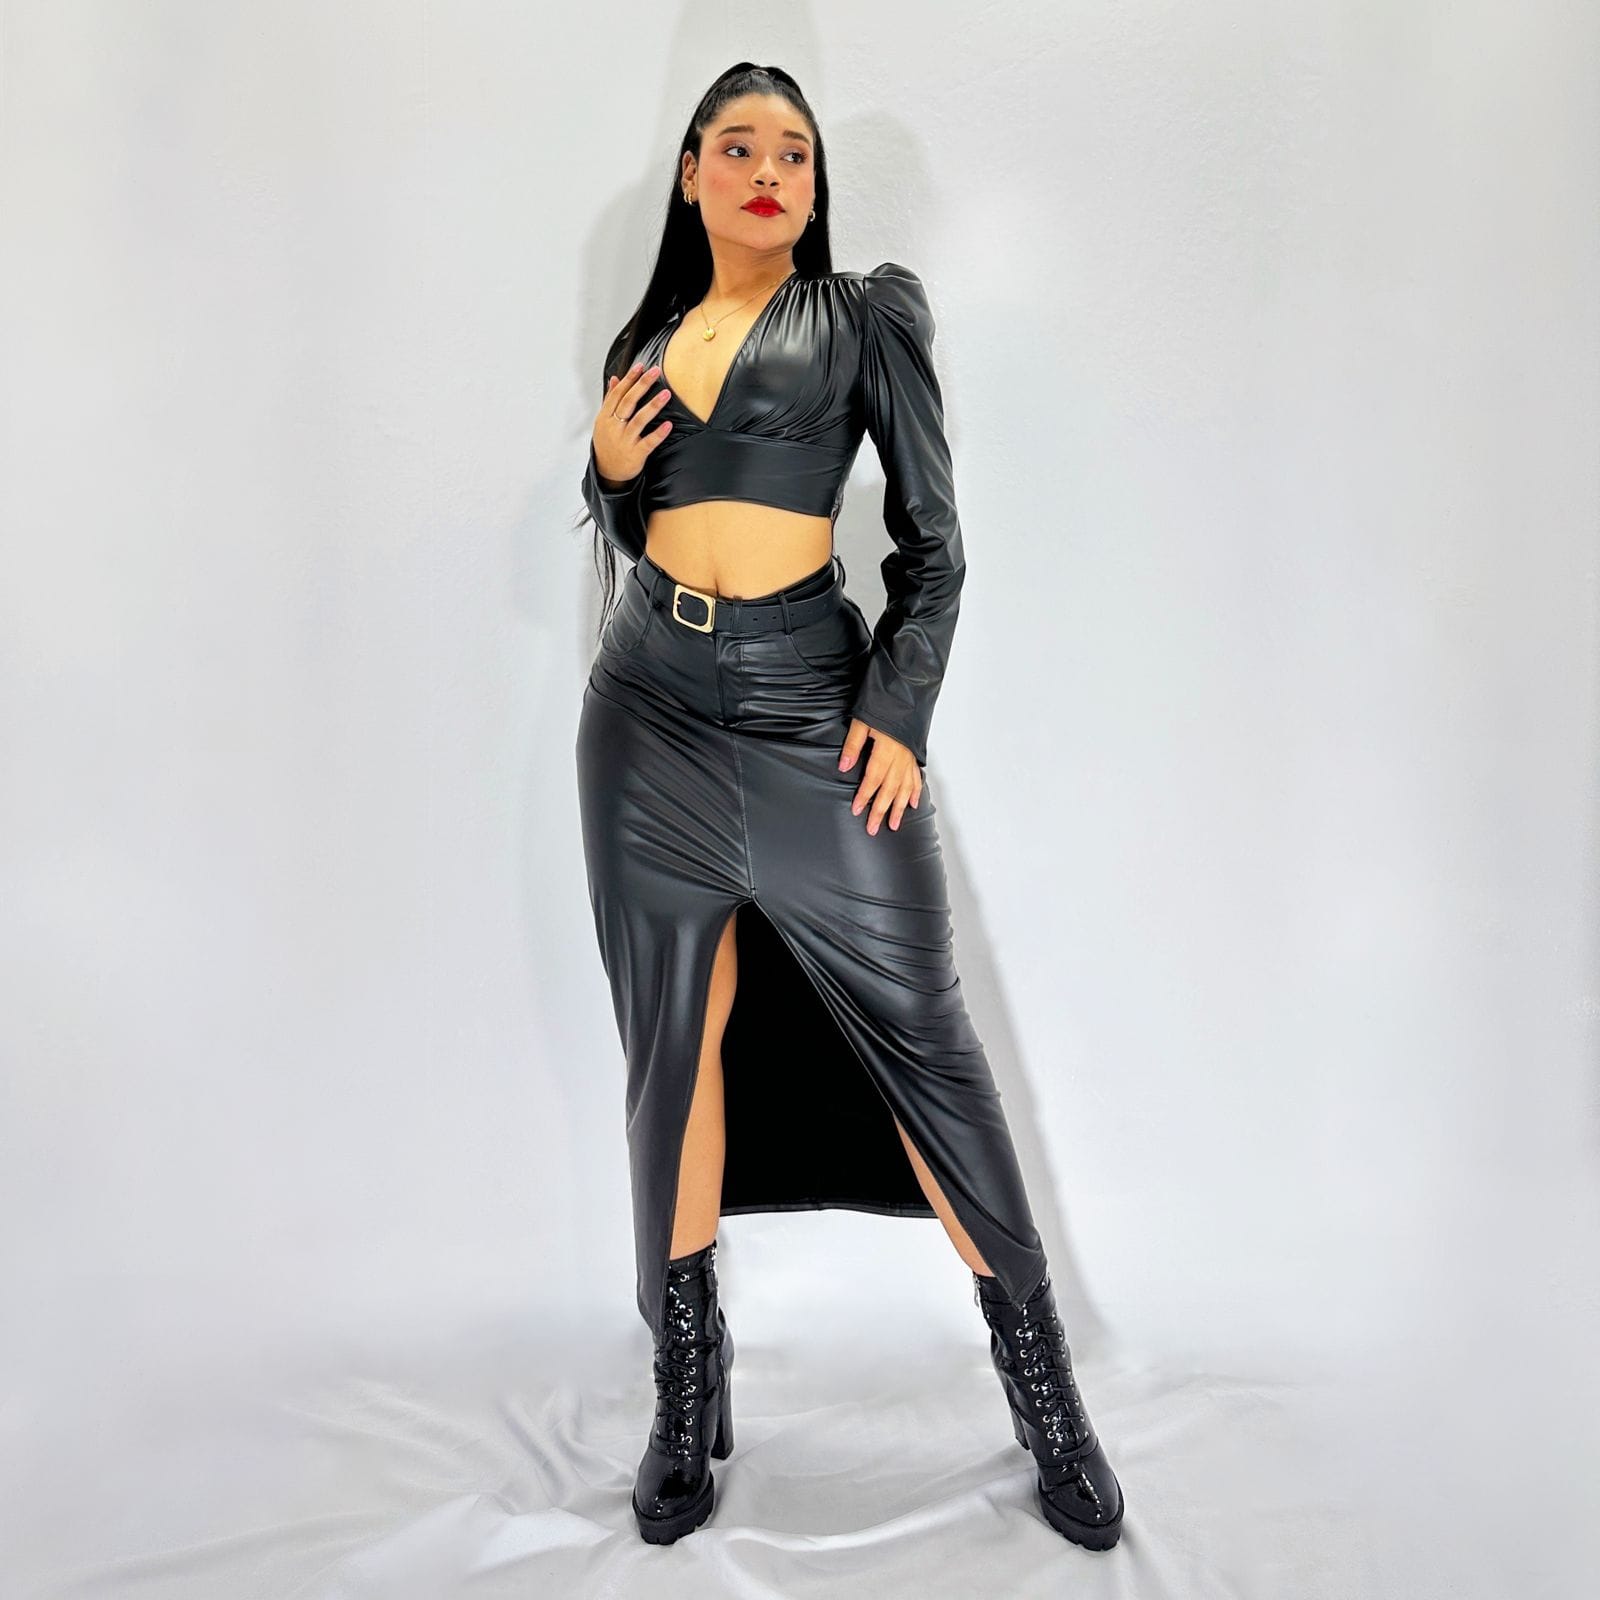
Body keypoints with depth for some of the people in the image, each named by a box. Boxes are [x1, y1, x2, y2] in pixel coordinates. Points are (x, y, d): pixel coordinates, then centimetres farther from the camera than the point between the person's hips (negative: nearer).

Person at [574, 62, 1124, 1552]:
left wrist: (898, 714, -10)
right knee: (677, 1039, 5)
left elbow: (931, 540, 1)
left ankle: (1041, 1382, 13)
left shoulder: (862, 315, 6)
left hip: (814, 706, -3)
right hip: (653, 712, 4)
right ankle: (687, 1391, 21)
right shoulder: (646, 339, 17)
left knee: (916, 1026, -5)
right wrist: (606, 468, 3)